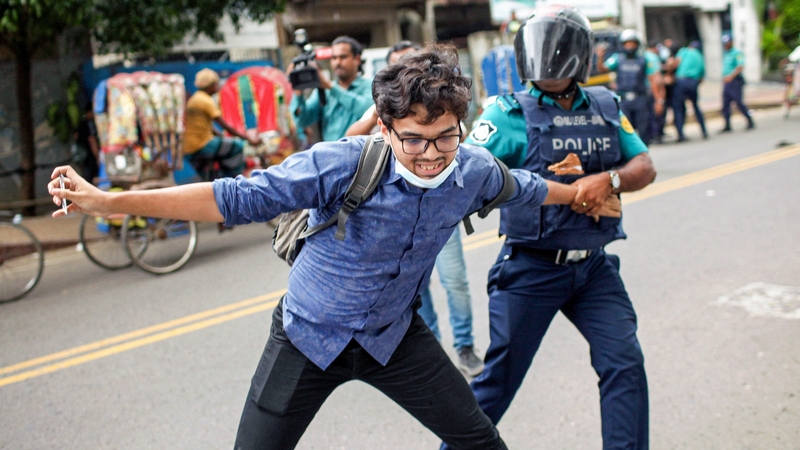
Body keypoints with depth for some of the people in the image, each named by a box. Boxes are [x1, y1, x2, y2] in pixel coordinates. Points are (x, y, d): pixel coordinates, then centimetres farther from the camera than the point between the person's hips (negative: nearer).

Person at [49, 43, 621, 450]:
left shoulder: (474, 171, -14)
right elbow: (240, 197, -30)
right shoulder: (344, 164, -29)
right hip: (309, 334, -3)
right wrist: (109, 201, -35)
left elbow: (525, 188, 10)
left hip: (395, 335, 4)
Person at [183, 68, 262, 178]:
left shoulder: (192, 100, 16)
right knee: (237, 146, -3)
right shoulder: (206, 101, -13)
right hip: (202, 147, -10)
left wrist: (222, 137, 12)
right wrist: (248, 138, -8)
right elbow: (226, 126, -14)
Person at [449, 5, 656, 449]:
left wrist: (607, 179, -19)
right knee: (500, 378, 5)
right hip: (531, 269, -4)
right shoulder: (510, 114, -6)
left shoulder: (605, 107, 7)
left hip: (593, 266, 4)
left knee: (624, 362, -3)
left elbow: (645, 168, 1)